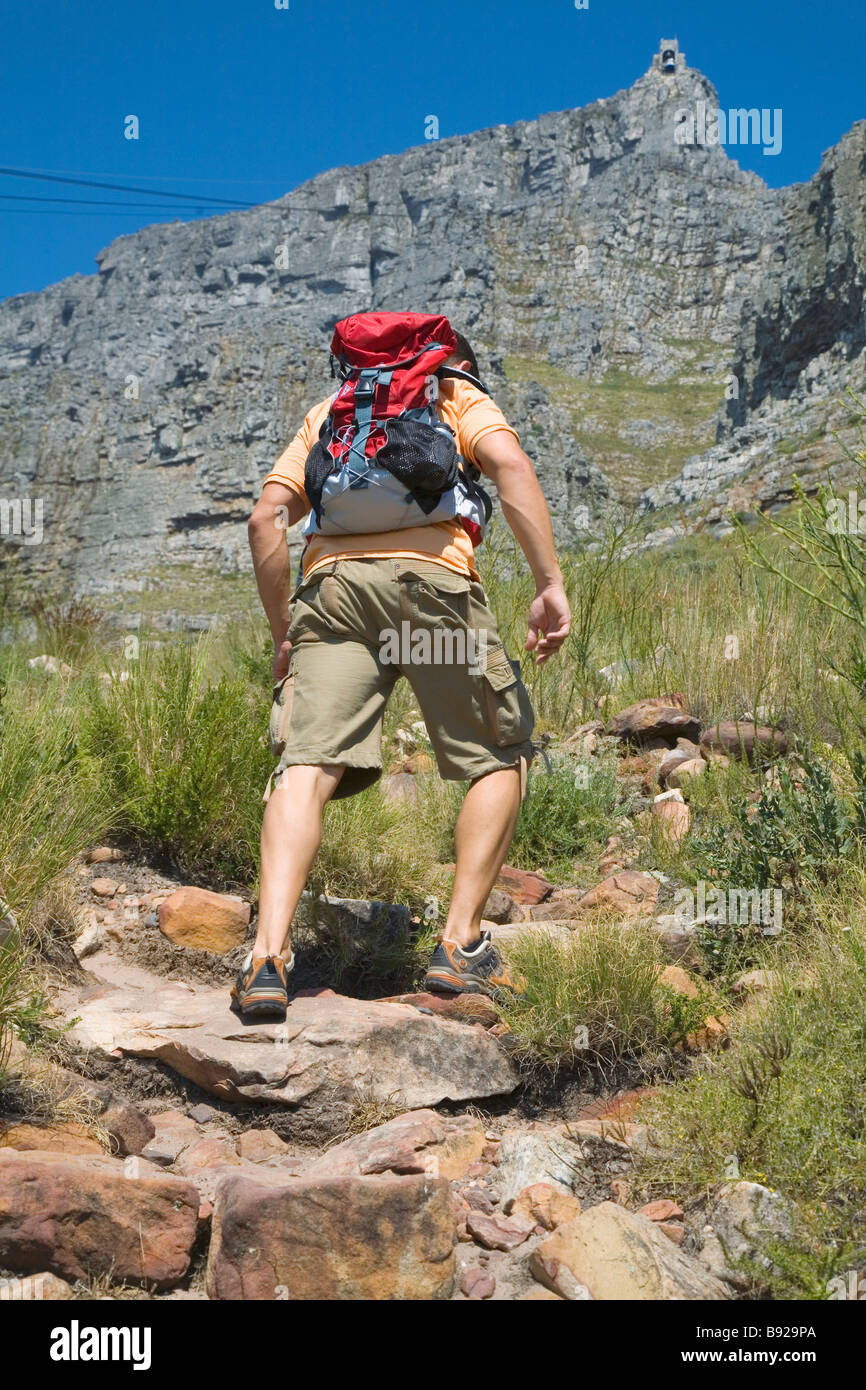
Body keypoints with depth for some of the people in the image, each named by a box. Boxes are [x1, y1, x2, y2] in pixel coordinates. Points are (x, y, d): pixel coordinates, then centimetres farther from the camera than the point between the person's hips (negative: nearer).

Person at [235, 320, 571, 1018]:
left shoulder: (326, 412, 34)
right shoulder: (460, 398, 25)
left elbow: (266, 519, 20)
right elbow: (511, 466, 1)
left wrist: (284, 633, 23)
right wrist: (551, 585, -4)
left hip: (331, 582, 3)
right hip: (431, 576, -3)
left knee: (306, 766, -6)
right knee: (501, 758, 11)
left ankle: (269, 958, -22)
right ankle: (462, 946, 5)